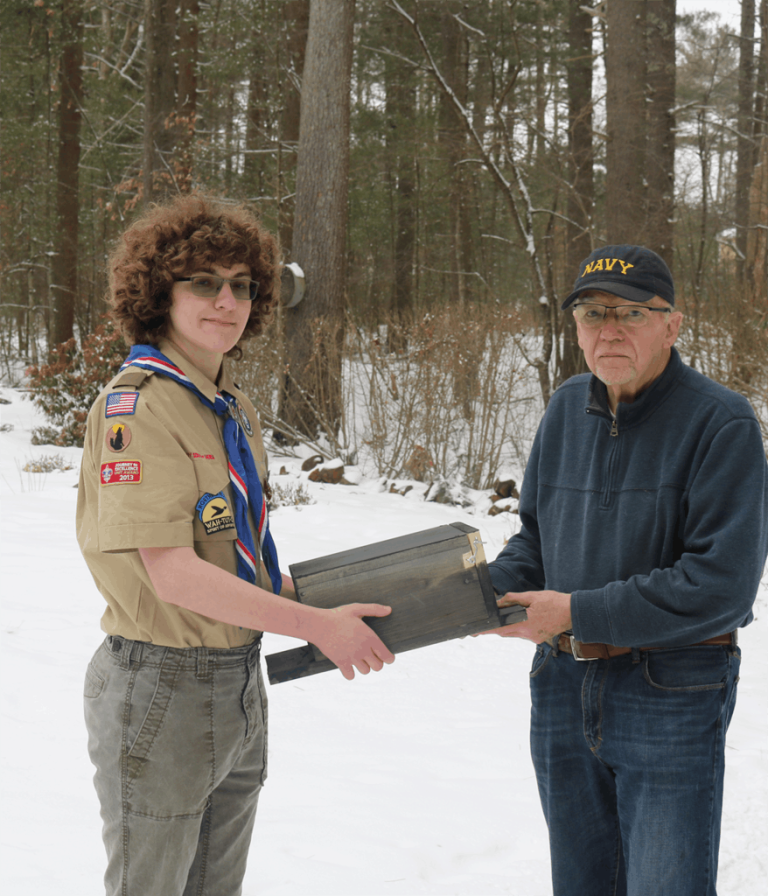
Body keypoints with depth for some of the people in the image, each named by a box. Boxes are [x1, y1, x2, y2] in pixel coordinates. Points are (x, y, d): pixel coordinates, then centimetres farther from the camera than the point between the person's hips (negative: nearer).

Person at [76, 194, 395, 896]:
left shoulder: (234, 409, 9)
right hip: (160, 686, -8)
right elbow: (172, 574, -23)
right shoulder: (138, 405, -18)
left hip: (240, 680, 8)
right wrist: (318, 625, -19)